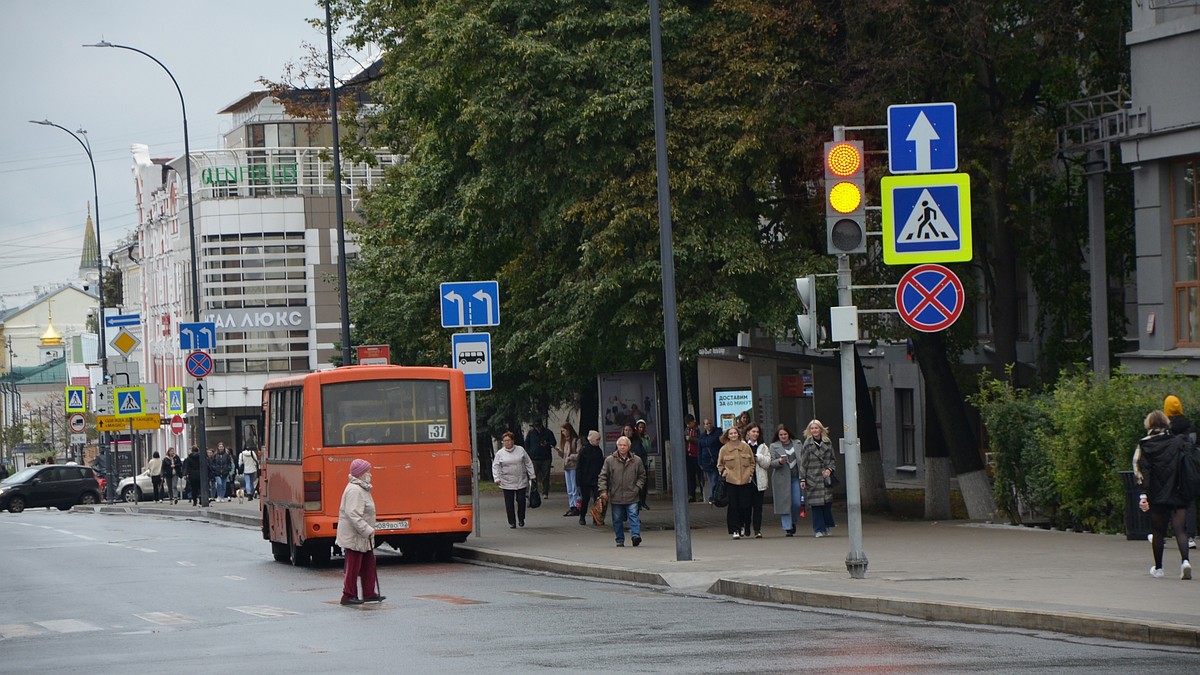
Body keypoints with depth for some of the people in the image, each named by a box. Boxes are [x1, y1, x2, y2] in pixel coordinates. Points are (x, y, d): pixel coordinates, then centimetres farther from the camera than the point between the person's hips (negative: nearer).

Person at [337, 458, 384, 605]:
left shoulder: (361, 488, 13)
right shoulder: (354, 491, -21)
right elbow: (353, 515, -28)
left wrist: (368, 531, 17)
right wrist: (367, 531, -26)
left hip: (363, 538, 11)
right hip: (354, 537, -11)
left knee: (368, 565, 14)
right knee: (353, 567, -3)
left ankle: (370, 593, 21)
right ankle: (348, 596, 4)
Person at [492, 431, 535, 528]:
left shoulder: (520, 450, 4)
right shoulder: (500, 453, 1)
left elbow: (528, 463, 9)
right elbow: (495, 467, 0)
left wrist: (532, 476, 8)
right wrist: (497, 478, -12)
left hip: (521, 482, 1)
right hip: (507, 483, -1)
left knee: (521, 500, 0)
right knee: (509, 503, 0)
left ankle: (521, 519, 19)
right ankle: (512, 522, 8)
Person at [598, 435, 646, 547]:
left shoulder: (636, 461, 4)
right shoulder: (610, 460, 2)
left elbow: (642, 476, 14)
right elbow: (603, 476, 5)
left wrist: (637, 487, 0)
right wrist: (603, 491, -4)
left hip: (631, 496, -1)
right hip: (615, 497, 1)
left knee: (633, 516, -13)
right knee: (617, 519, 6)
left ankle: (635, 535, -16)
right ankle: (620, 539, 15)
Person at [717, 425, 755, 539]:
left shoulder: (746, 447, 6)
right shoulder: (724, 449, 3)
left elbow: (752, 462, 16)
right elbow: (720, 465, 13)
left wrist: (750, 474, 5)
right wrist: (724, 472, -3)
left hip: (745, 481, 1)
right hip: (731, 482, -1)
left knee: (745, 506, -2)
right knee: (733, 506, -4)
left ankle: (743, 525, 22)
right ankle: (735, 530, 1)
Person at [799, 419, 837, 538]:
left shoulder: (828, 443, 7)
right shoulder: (807, 444, 0)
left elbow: (832, 459, 13)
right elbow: (803, 463, 1)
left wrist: (829, 469, -6)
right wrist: (802, 479, -2)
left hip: (825, 477, 2)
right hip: (812, 478, -2)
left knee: (827, 502, 0)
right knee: (816, 504, -4)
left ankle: (826, 527, 15)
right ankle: (819, 529, 1)